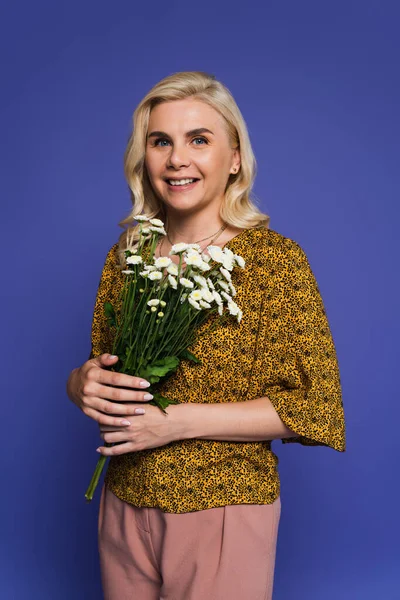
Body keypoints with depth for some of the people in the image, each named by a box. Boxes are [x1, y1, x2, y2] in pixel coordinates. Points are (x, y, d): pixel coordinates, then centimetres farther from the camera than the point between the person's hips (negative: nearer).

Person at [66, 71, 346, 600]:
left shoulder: (276, 258, -12)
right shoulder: (125, 256, 3)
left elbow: (315, 407, -14)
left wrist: (179, 421, -20)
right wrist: (84, 384, -12)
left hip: (224, 511, -4)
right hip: (125, 505, 5)